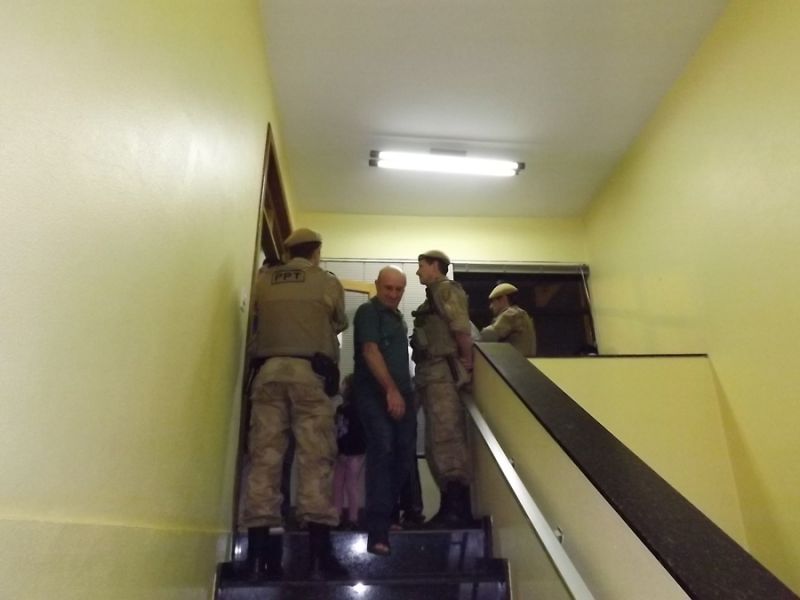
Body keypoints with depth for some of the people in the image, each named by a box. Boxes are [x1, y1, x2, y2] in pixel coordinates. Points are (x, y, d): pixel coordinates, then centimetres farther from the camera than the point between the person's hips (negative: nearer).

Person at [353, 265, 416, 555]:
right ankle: (378, 531, -15)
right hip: (375, 393, -8)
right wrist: (390, 390, -22)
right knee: (382, 452, -15)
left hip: (402, 393, 8)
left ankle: (389, 515, 25)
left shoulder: (398, 317, 21)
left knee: (403, 456, 10)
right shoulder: (369, 311, -4)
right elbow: (370, 351, -16)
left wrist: (404, 391, 13)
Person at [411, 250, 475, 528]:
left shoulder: (445, 289, -4)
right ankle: (451, 507, 18)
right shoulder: (435, 294, 24)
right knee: (437, 444, 11)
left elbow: (461, 327, -16)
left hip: (442, 373, -10)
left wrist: (467, 361, -10)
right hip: (432, 375, 10)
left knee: (447, 440, -10)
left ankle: (459, 510, -5)